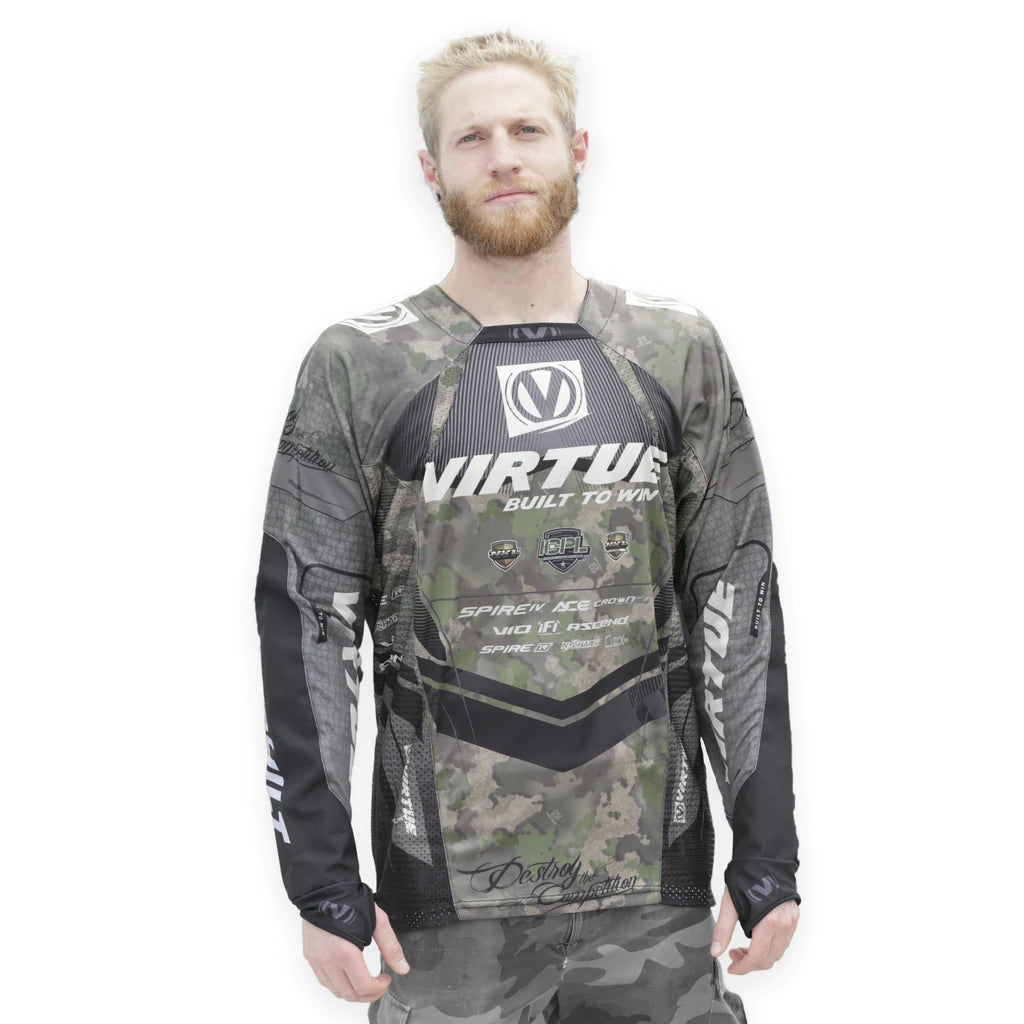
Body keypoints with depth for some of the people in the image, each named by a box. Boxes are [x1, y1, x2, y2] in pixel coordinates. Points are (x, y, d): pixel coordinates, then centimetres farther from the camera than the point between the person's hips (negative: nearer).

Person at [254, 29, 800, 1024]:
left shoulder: (677, 350, 5)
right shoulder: (357, 369, -1)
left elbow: (740, 601, 6)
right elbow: (307, 627, -1)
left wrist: (767, 852, 2)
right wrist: (324, 884, -5)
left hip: (653, 872, 2)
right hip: (448, 888, -1)